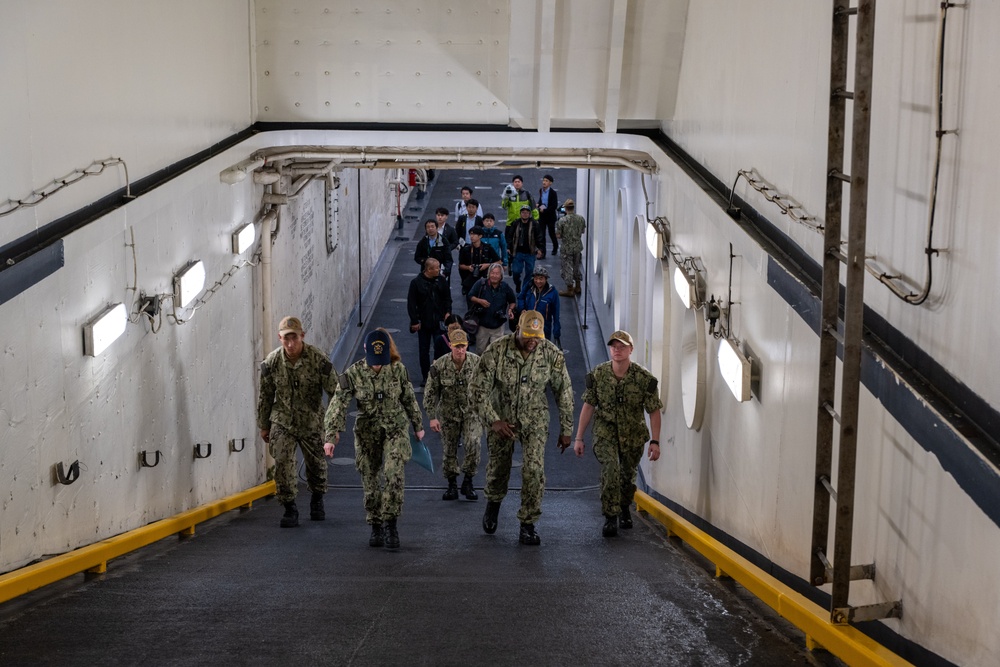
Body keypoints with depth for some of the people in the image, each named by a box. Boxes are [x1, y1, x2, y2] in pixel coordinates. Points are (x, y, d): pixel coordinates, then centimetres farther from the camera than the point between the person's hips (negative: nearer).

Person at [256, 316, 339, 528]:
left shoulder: (319, 360, -18)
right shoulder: (271, 363, -11)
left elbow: (335, 392, -10)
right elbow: (265, 396, 3)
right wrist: (263, 425, 9)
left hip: (312, 423, 0)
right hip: (282, 423, 1)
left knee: (316, 465, 14)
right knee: (282, 464, -13)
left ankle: (317, 500, 42)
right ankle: (289, 508, 1)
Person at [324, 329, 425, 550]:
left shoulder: (398, 369, -7)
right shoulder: (353, 373, -12)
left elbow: (409, 399, 6)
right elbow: (338, 405, -15)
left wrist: (418, 426, 15)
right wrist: (331, 436, -23)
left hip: (395, 430, 0)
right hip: (367, 433, 0)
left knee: (393, 474, -20)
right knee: (370, 482, 5)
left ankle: (390, 523, -13)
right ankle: (376, 528, 19)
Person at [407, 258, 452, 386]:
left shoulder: (441, 281, 0)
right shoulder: (416, 283, -10)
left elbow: (447, 298, 11)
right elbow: (411, 303, -8)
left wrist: (448, 312, -3)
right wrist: (414, 321, -10)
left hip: (439, 321, 2)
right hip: (423, 322, -2)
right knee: (424, 351, 8)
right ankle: (426, 377, 20)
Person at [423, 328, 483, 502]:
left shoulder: (477, 362, -10)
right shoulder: (439, 366, -13)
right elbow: (431, 392, -5)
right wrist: (432, 417, -7)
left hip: (472, 411, 0)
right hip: (449, 412, 1)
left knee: (473, 444, -17)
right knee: (449, 449, 5)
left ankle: (468, 482, 0)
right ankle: (452, 485, 21)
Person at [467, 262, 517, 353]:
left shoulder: (505, 287, 0)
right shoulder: (481, 283, -7)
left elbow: (513, 301, 14)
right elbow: (470, 296, -3)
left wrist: (510, 309, -5)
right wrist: (479, 301, -20)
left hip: (498, 326, 1)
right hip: (482, 324, -1)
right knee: (480, 350, 11)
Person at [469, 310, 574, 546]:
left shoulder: (552, 354, -14)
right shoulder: (496, 351, -19)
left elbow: (564, 392, -2)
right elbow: (479, 388, -13)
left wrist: (566, 429, 1)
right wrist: (493, 420, -21)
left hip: (534, 420, 0)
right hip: (501, 418, 0)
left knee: (534, 470, -14)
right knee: (498, 468, 12)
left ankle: (528, 526, -2)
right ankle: (493, 504, 46)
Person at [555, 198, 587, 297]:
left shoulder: (562, 220, -18)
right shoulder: (581, 218, -5)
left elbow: (558, 235, -15)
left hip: (566, 248, -5)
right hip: (578, 247, 5)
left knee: (567, 268, 6)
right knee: (576, 267, 20)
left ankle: (570, 290, 10)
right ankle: (578, 287, 29)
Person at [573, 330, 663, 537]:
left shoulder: (644, 378, -13)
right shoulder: (598, 374, -10)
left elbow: (654, 410, -7)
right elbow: (588, 406, -4)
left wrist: (655, 441, -11)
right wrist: (579, 438, -5)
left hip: (633, 435, 1)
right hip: (605, 432, -1)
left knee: (628, 475, 13)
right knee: (610, 469, -23)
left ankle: (624, 508, 43)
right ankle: (610, 517, -14)